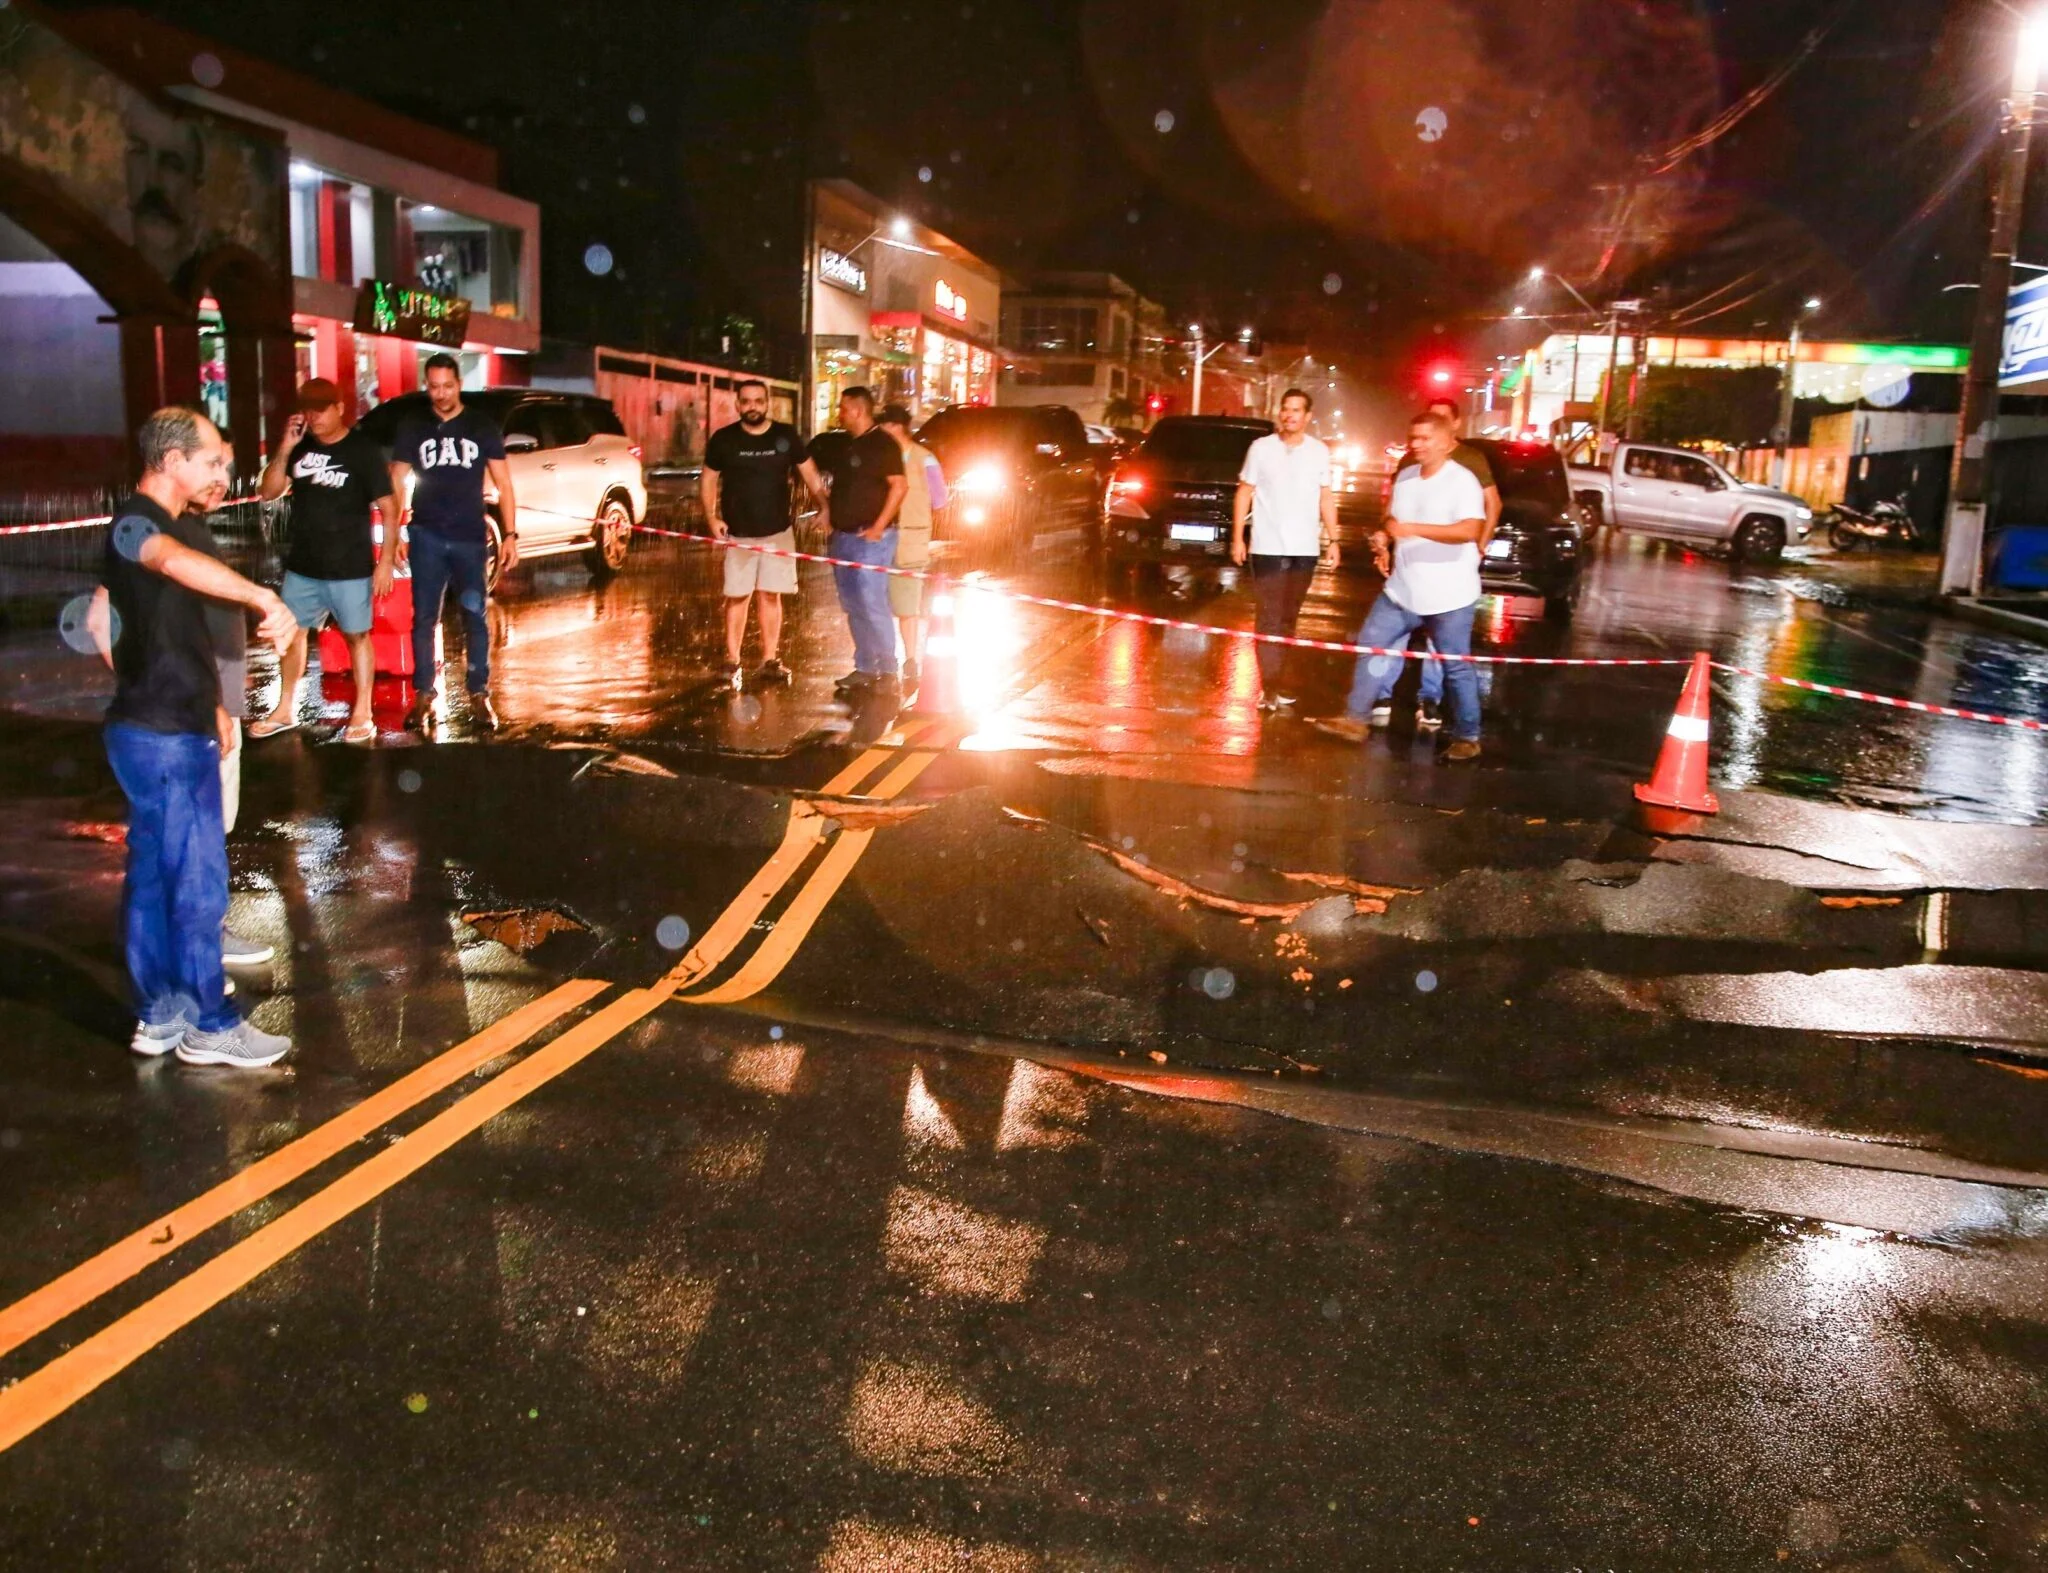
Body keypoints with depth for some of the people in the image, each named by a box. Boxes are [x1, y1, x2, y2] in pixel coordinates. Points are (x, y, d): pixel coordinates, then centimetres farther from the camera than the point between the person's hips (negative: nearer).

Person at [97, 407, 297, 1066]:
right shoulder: (135, 524, -17)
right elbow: (176, 562, -42)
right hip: (159, 736, -10)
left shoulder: (188, 524, 14)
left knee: (154, 875, 15)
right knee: (197, 880, -3)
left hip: (180, 729, 10)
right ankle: (209, 1026, 7)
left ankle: (160, 1016, 24)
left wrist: (212, 704, 22)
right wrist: (264, 598, -57)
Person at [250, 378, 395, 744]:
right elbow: (267, 493, 3)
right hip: (302, 565, 5)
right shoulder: (300, 448, 5)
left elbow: (387, 508, -9)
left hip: (350, 568, -5)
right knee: (293, 632, 13)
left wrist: (386, 560, -14)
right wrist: (285, 448, -9)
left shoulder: (363, 450, -8)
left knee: (356, 635, 4)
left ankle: (362, 715, 11)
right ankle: (285, 710, 26)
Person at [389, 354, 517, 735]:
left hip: (470, 537, 0)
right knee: (424, 618, 3)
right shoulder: (412, 429, 6)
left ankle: (479, 695, 11)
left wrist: (510, 535, -4)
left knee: (475, 618, 4)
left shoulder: (483, 427, 4)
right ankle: (424, 696, 9)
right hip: (427, 537, 1)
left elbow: (503, 485, 4)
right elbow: (395, 486, 6)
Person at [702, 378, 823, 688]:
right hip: (738, 533, -1)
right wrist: (712, 517, -6)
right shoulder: (723, 439, -1)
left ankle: (769, 661, 13)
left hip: (778, 531, 1)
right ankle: (732, 663, 8)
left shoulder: (786, 436, 0)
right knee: (737, 597, 1)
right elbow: (709, 480, 7)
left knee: (771, 595, 5)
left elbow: (809, 473, 4)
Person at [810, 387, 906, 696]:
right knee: (853, 606, 10)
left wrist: (879, 526, -18)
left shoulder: (882, 444, -9)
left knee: (872, 604, -11)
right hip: (842, 536, 8)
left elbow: (899, 486, -14)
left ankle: (887, 671, -4)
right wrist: (825, 507, 10)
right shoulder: (843, 445, 15)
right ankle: (864, 668, 17)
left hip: (871, 537, -8)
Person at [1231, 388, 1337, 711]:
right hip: (1268, 547, -3)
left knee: (1289, 617, 10)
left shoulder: (1319, 452, 6)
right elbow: (1244, 493, 1)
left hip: (1305, 548, 3)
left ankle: (1277, 682, 19)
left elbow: (1326, 498, 10)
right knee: (1270, 617, -5)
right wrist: (1237, 538, -4)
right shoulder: (1261, 448, -2)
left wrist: (1332, 540, 4)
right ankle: (1269, 687, -6)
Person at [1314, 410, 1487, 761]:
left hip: (1449, 597, -7)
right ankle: (1356, 719, 12)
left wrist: (1413, 529, -34)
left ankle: (1467, 737, 14)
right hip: (1402, 590, 7)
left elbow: (1470, 530, -28)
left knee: (1457, 668, 2)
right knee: (1371, 645, 4)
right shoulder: (1405, 477, 8)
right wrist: (1385, 536, -1)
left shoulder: (1463, 481, -14)